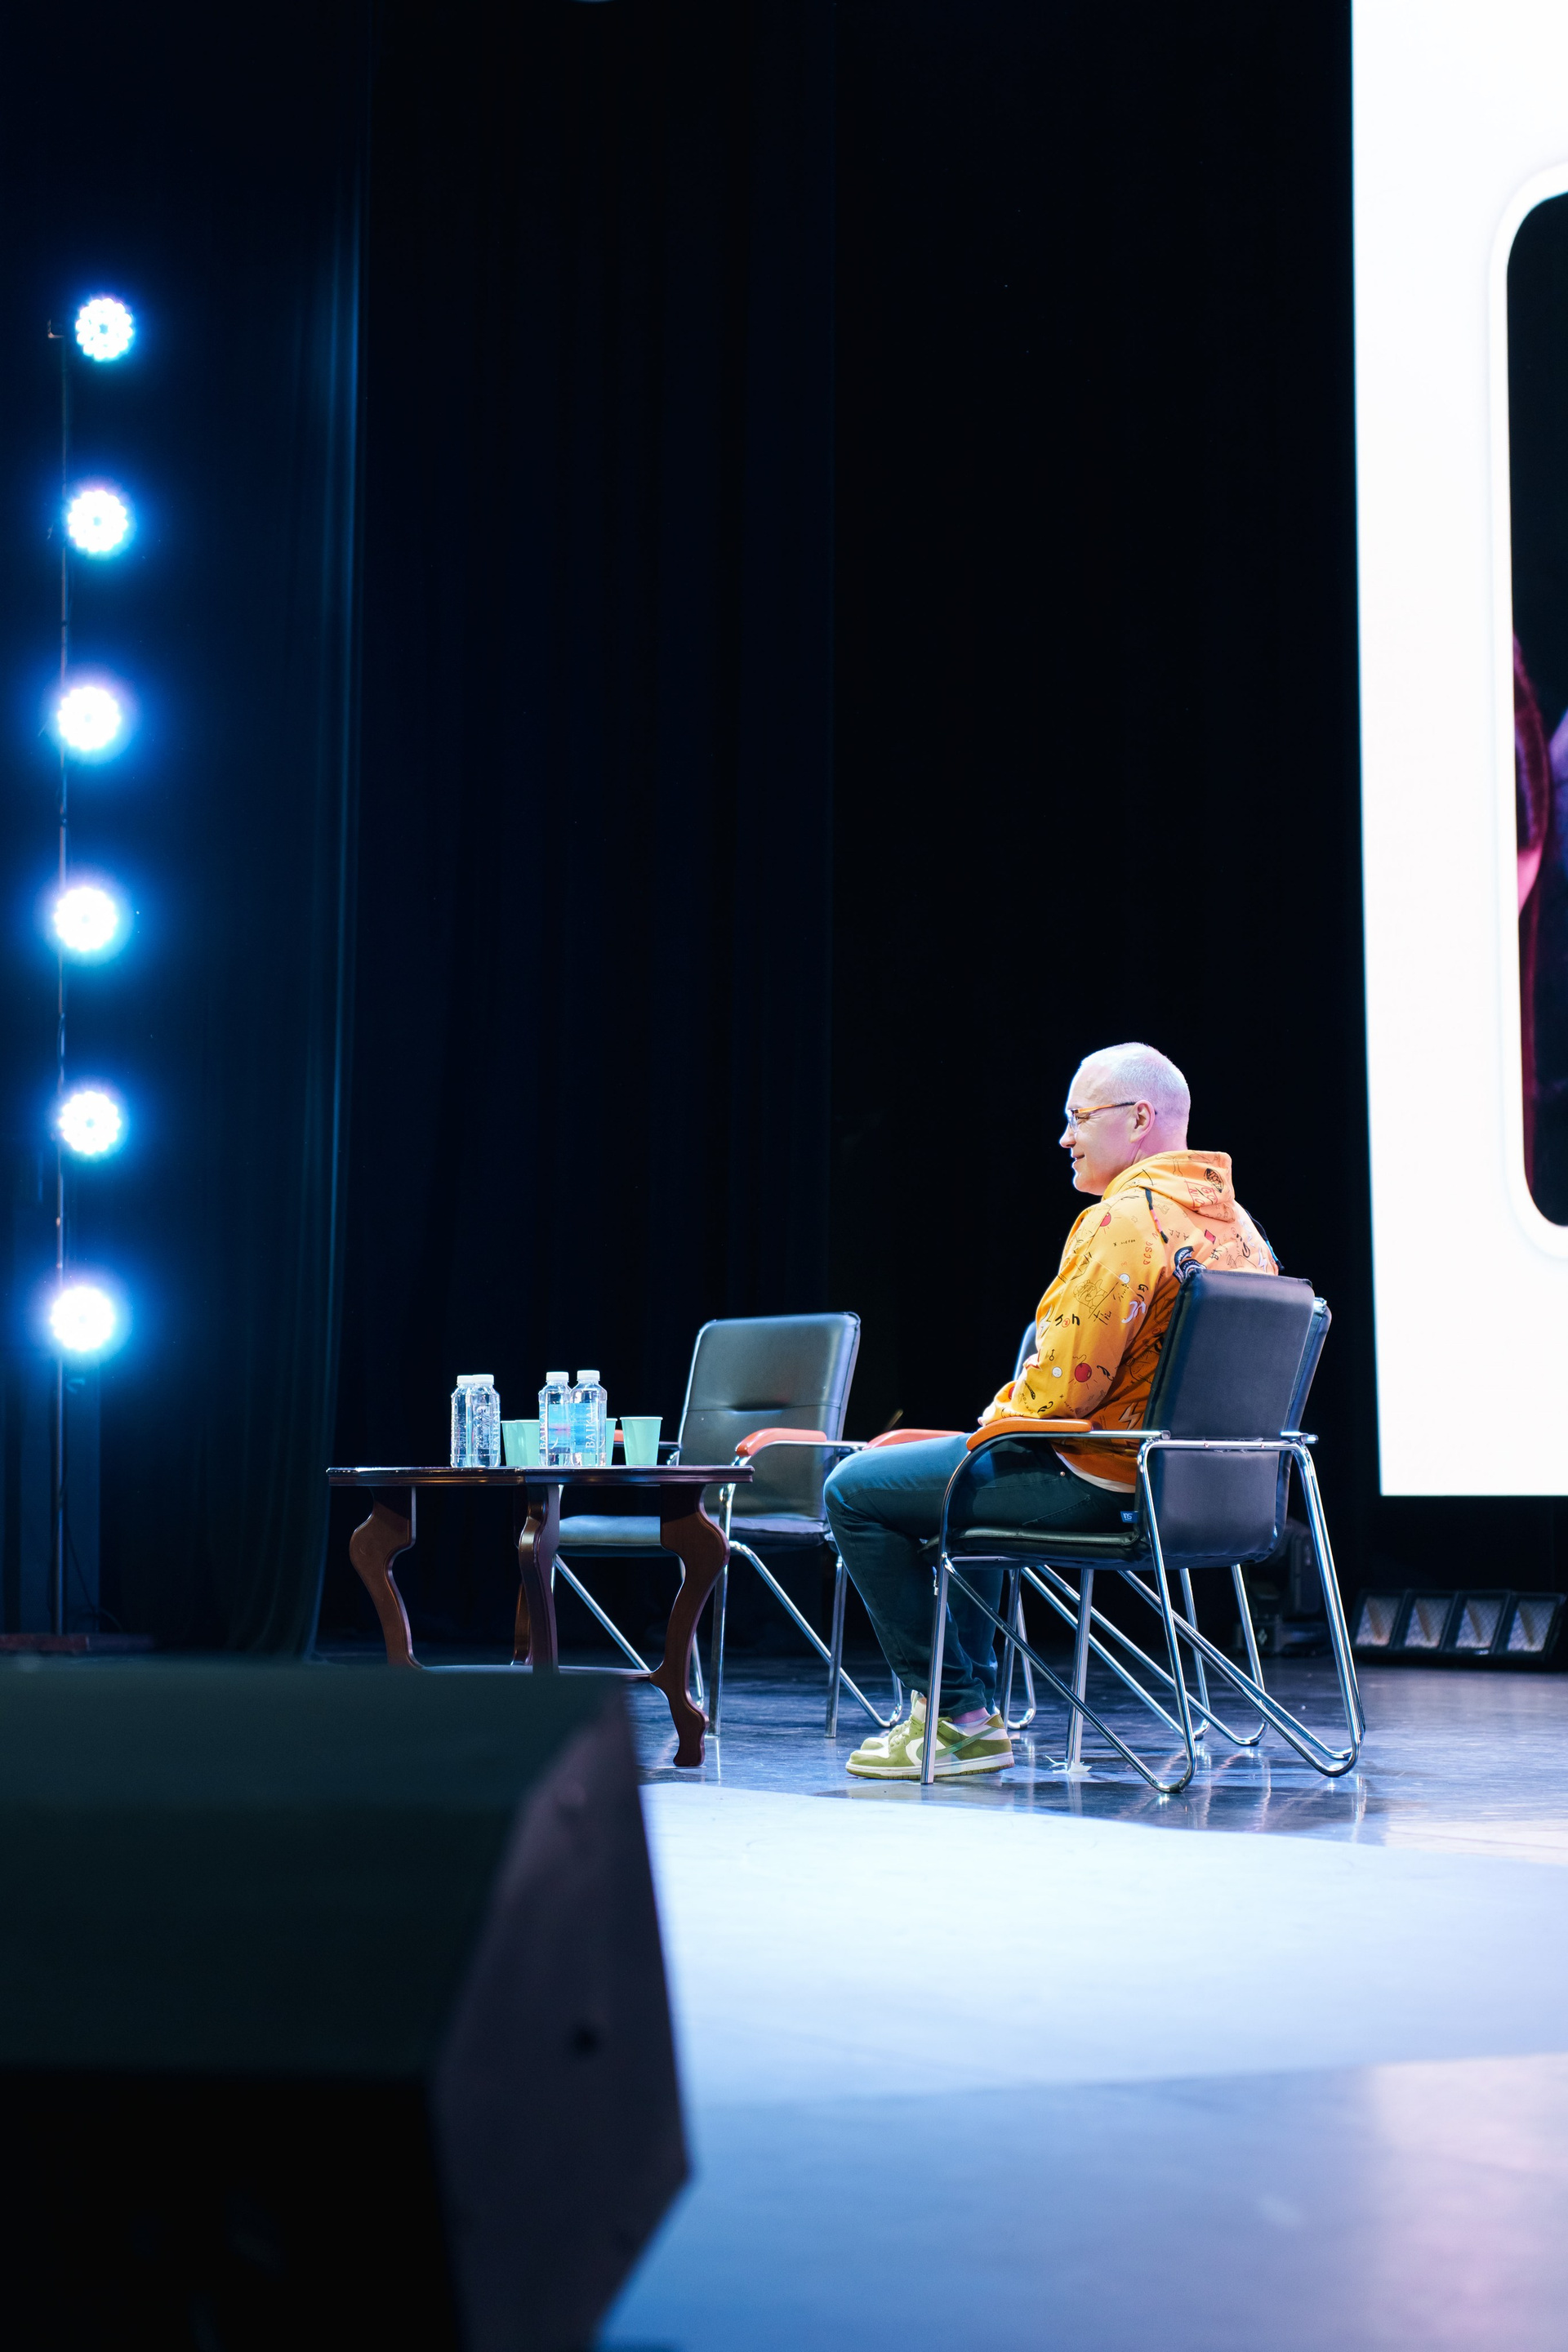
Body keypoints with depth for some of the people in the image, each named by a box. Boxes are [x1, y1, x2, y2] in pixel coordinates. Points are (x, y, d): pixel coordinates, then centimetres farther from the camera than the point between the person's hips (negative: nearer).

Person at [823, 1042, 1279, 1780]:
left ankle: (959, 1718, 1)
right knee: (963, 1474, 34)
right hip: (1183, 1482, 10)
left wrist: (998, 1413, -3)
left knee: (855, 1491, 0)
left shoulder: (1126, 1218, -20)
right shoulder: (1233, 1220, 11)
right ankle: (970, 1702, 32)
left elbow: (1064, 1386, -24)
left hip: (1097, 1483, -10)